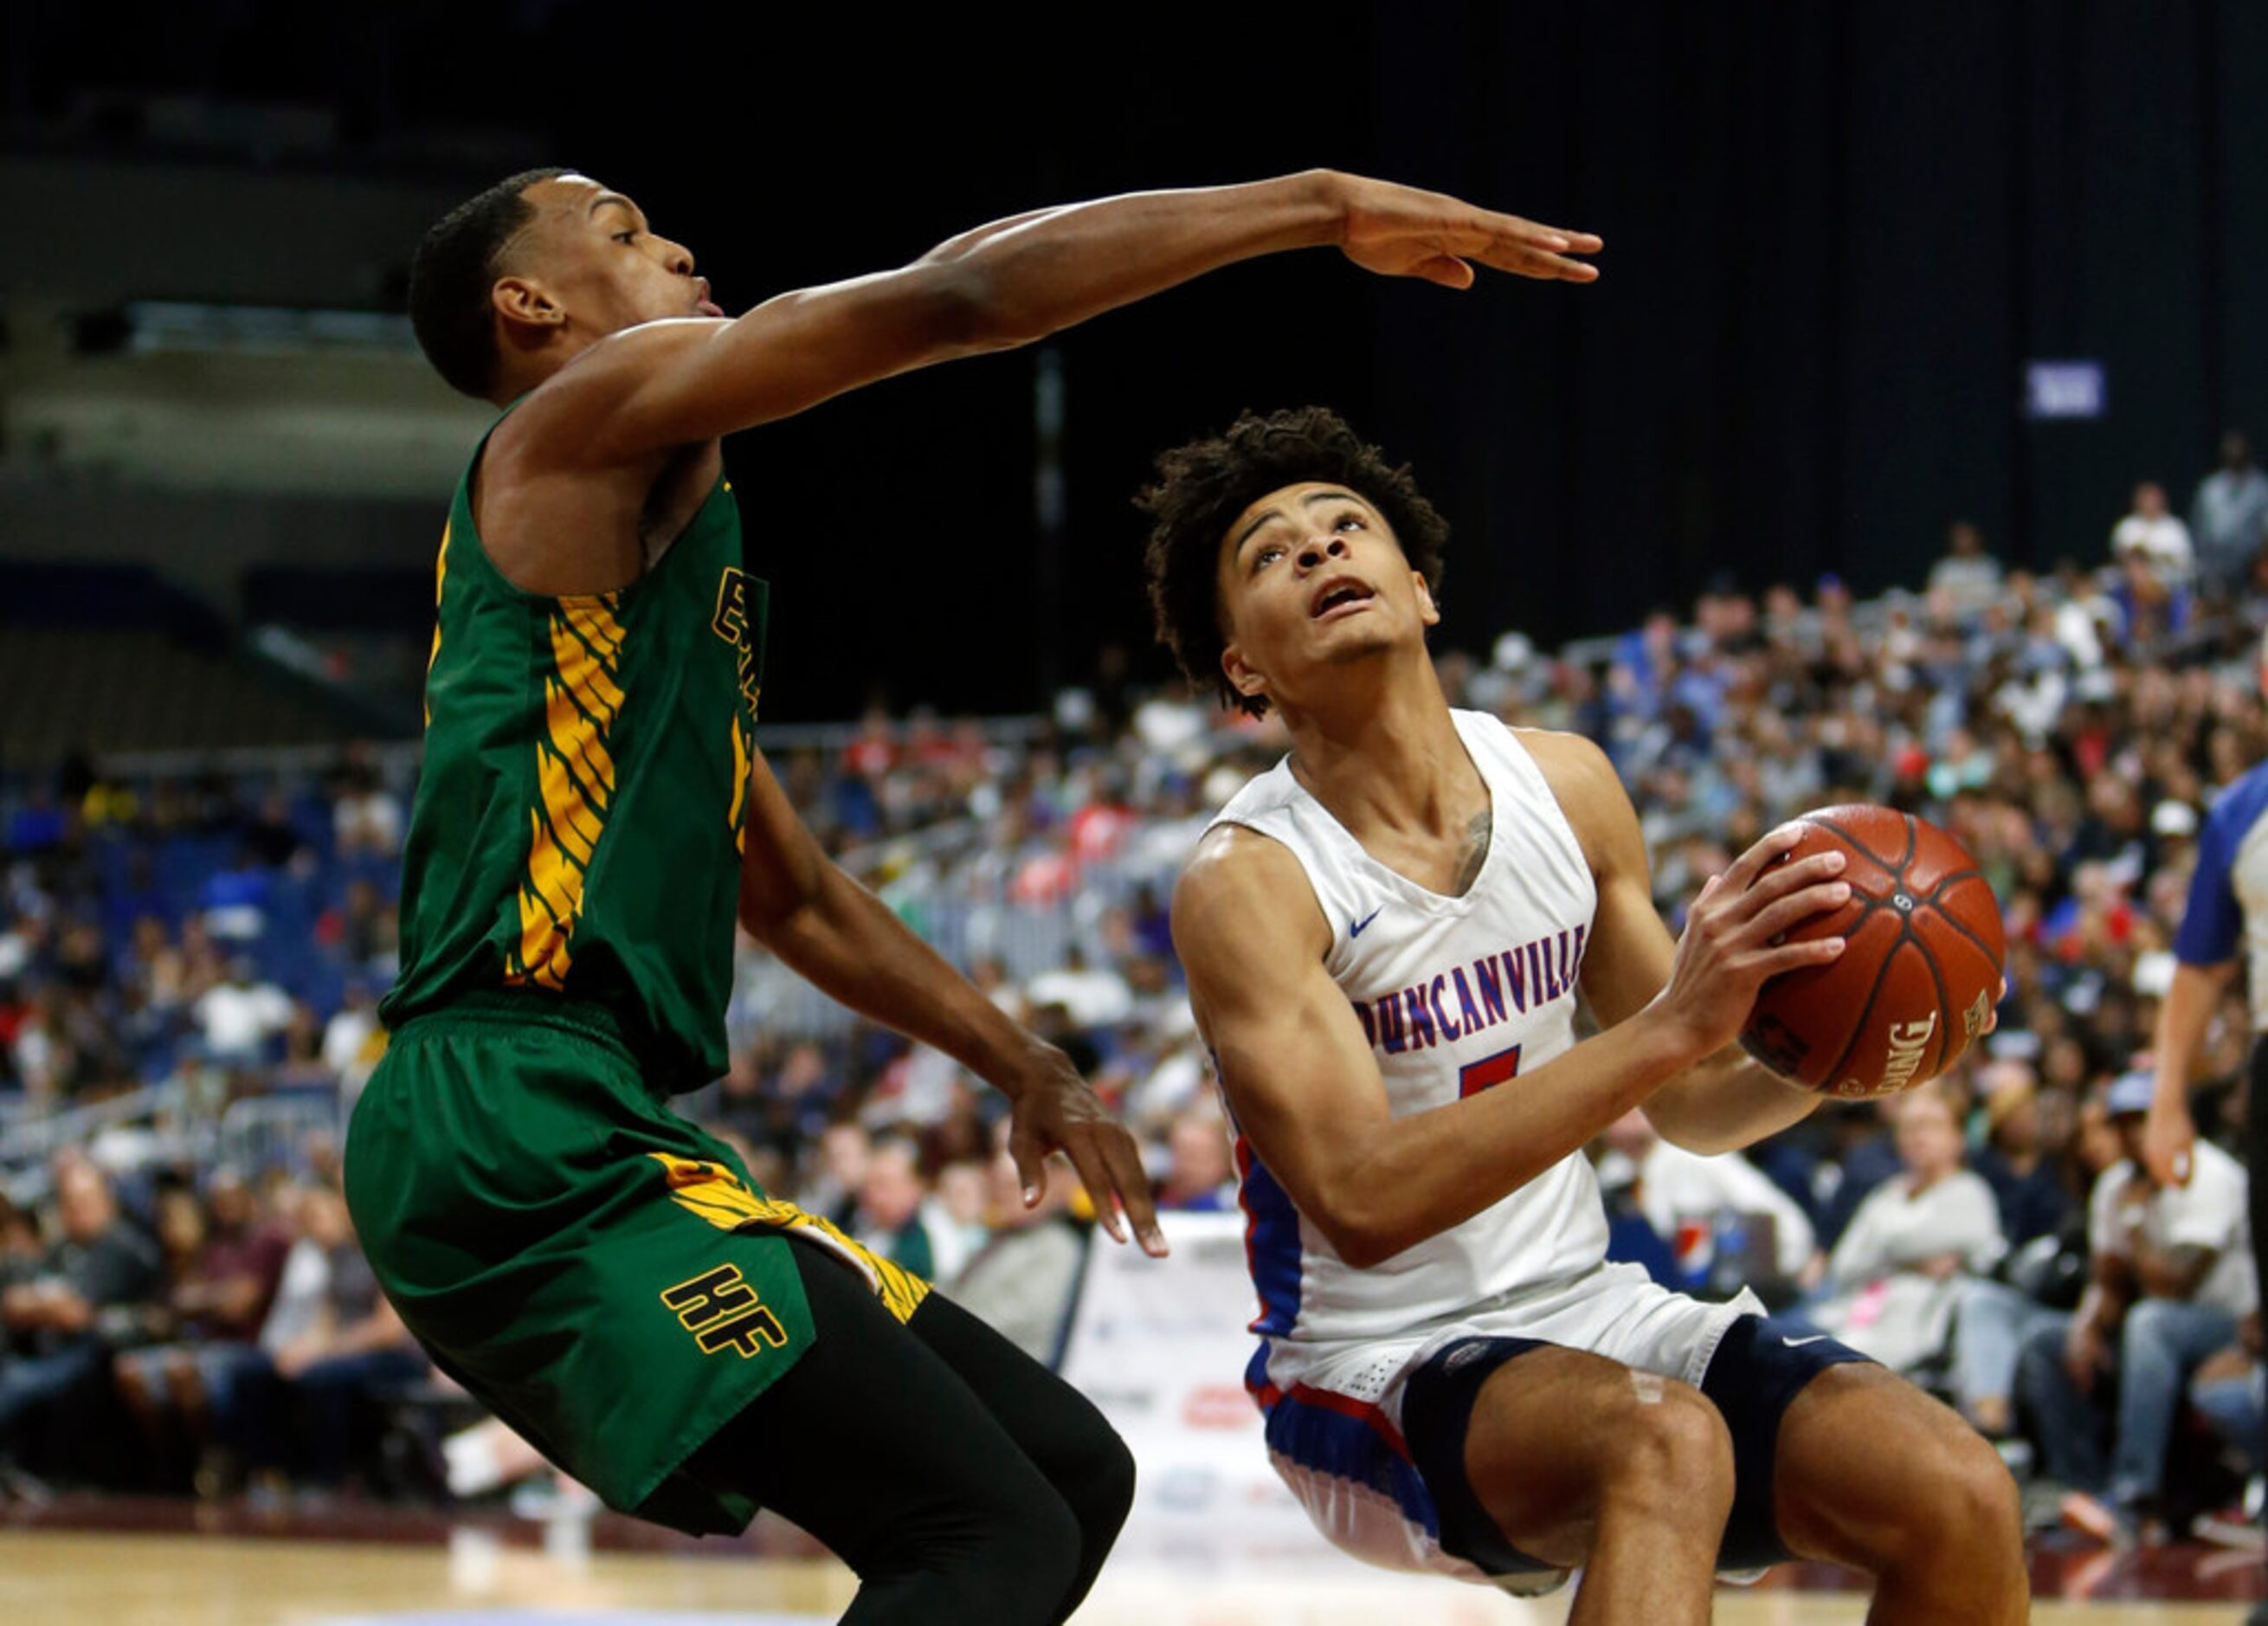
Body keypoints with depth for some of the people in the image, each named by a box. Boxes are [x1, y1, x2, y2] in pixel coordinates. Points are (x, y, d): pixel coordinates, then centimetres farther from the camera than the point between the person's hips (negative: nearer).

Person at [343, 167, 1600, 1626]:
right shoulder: (591, 418, -2)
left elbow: (792, 892, 35)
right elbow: (954, 298, -13)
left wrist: (1021, 1063, 27)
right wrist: (1321, 206, -9)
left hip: (595, 1150, 10)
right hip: (514, 1139, -10)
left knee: (1071, 1477, 10)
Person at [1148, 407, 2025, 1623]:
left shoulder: (1566, 787, 3)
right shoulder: (1248, 882, -15)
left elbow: (1692, 1108, 14)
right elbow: (1363, 1201, -29)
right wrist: (1669, 1026, -34)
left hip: (1585, 1309, 6)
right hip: (1376, 1373, -6)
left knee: (1959, 1499, -17)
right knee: (1668, 1442, -36)